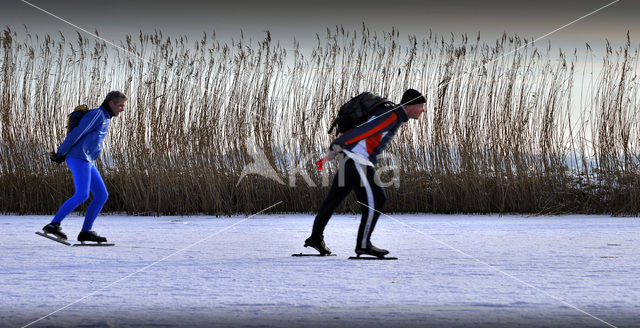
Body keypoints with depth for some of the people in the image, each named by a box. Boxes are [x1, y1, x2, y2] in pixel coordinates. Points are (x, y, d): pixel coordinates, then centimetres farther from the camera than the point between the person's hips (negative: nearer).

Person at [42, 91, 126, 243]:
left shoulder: (104, 118, 24)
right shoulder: (97, 114, -7)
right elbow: (76, 133, -11)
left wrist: (63, 153, 17)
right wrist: (61, 154, -10)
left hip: (88, 162, 10)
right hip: (79, 158, -10)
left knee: (102, 195, 2)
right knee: (82, 194, -22)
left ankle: (86, 232, 0)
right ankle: (53, 225, -23)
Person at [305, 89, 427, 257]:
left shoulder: (394, 115, 17)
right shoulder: (392, 116, -16)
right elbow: (362, 130, -23)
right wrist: (336, 147, -27)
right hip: (357, 160, -10)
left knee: (334, 198, 16)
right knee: (376, 200, -9)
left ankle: (316, 237, 25)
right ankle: (363, 244, -6)